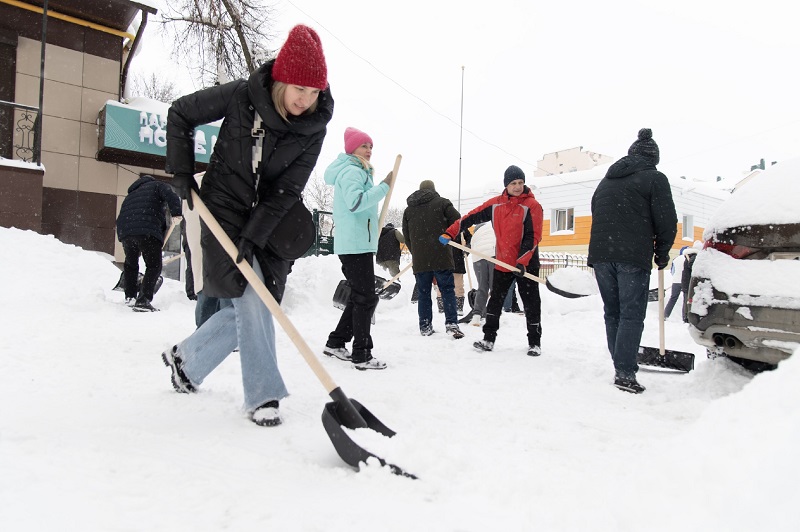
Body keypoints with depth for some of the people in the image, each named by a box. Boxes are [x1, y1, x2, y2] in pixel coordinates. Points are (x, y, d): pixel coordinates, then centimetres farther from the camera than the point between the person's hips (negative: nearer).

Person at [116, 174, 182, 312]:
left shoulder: (131, 194, 37)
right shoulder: (158, 185, 20)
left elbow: (120, 219, 33)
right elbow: (171, 196, -4)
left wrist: (123, 241, 36)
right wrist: (176, 213, -14)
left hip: (125, 231, 6)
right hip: (147, 230, -6)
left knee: (130, 264, 25)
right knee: (154, 266, 1)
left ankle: (130, 297, 31)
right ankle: (143, 300, -10)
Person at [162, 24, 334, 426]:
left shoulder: (314, 127, -10)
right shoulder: (241, 96, -16)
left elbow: (286, 190, -12)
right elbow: (180, 114, -2)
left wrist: (253, 235, -20)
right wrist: (182, 173, -7)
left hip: (268, 220, 3)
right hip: (223, 209, -3)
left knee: (250, 305, 3)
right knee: (250, 294, -14)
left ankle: (186, 358, 28)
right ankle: (262, 396, -5)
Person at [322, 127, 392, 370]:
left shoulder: (359, 172, 23)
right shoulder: (352, 171, -10)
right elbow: (355, 202, -27)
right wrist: (384, 186, -23)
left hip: (358, 243, 11)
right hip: (356, 244, -11)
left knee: (359, 296, 15)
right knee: (366, 298, -9)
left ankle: (336, 343, 22)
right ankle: (361, 355, -4)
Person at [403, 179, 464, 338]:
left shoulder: (408, 209, 14)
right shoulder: (442, 202, 2)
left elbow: (406, 235, 13)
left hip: (419, 260, 3)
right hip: (441, 257, -3)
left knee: (423, 294, 9)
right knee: (447, 291, 0)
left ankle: (425, 327, 10)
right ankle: (452, 324, -9)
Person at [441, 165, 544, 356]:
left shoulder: (532, 206, -10)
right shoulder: (495, 204, 3)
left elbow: (533, 237, -15)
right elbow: (472, 217, 6)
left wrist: (522, 262, -23)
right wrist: (450, 232, -1)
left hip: (526, 265, -4)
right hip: (502, 263, 4)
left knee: (531, 303, 4)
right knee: (495, 301, 10)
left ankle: (535, 342, 17)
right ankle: (488, 338, 21)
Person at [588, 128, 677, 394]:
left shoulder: (606, 180, 22)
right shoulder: (654, 178, 3)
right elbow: (667, 221, -1)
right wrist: (662, 253, 11)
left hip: (600, 254, 5)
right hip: (632, 257, -5)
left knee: (612, 313, 11)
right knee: (632, 315, -4)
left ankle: (621, 366, 14)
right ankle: (625, 373, -9)